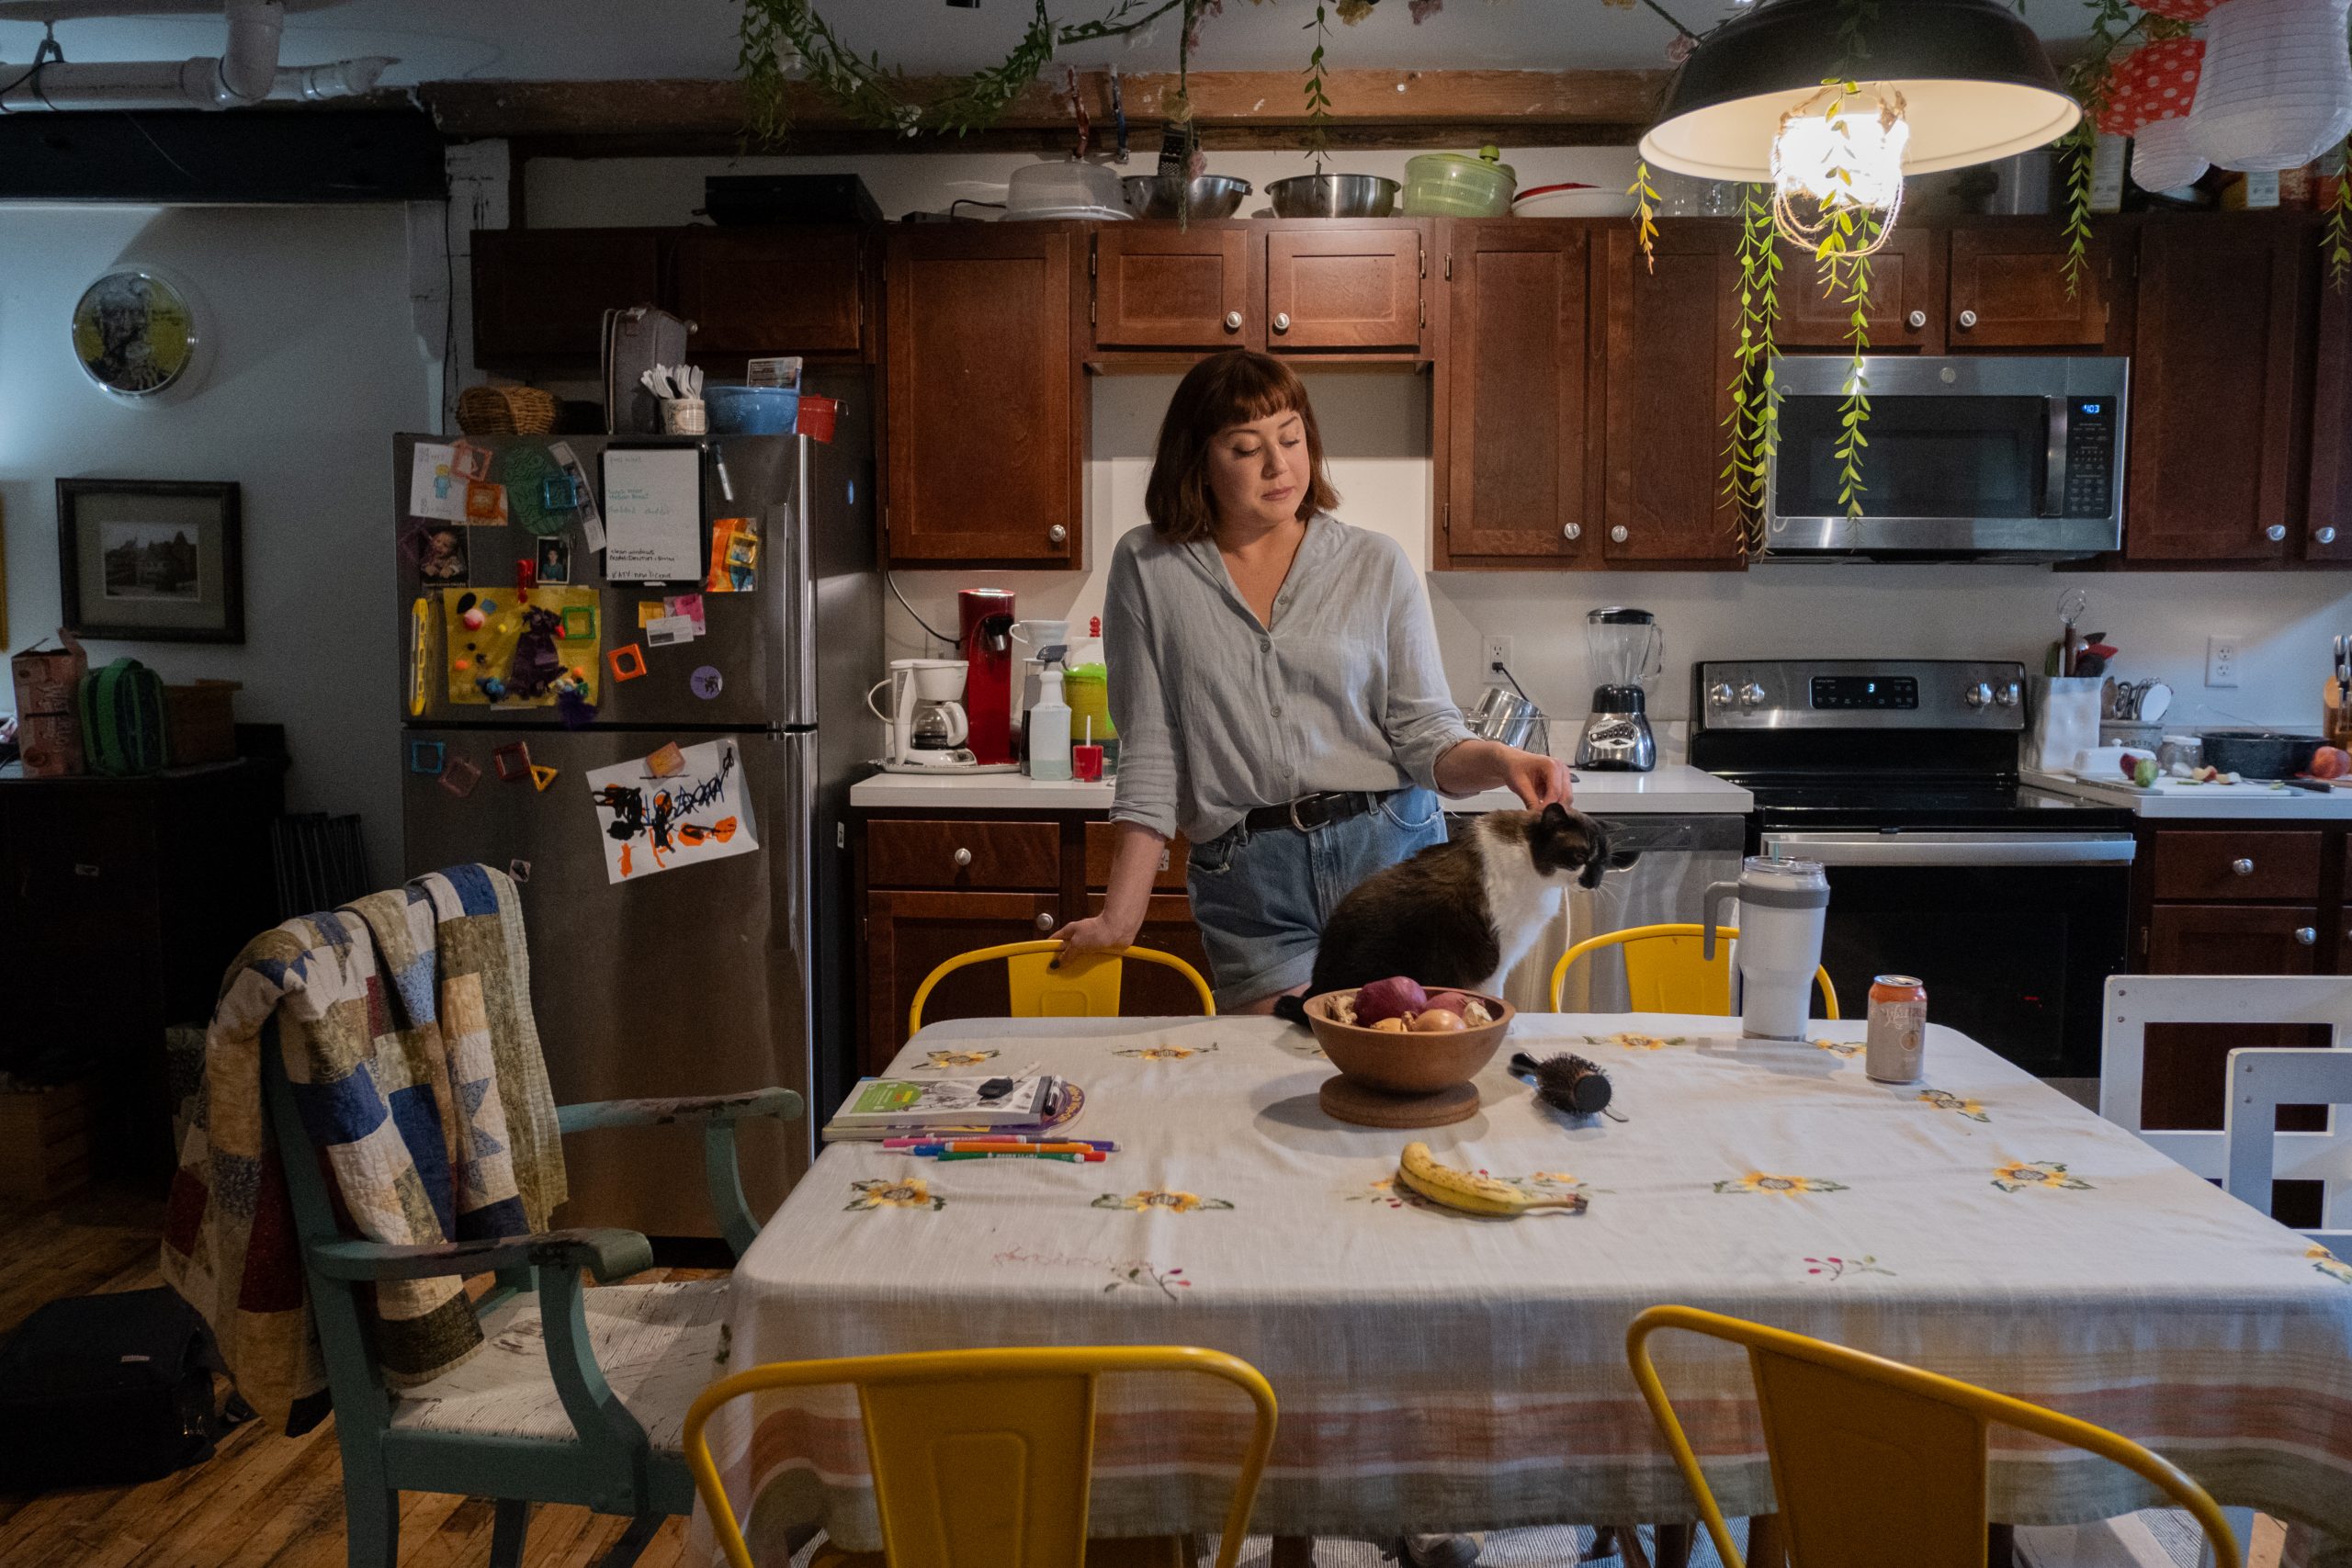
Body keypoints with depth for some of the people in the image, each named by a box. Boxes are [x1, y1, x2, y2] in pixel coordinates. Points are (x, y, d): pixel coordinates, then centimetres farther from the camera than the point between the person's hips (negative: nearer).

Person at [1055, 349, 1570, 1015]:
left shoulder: (1376, 563, 5)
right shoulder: (1147, 568, 4)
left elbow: (1424, 733, 3)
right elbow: (1150, 753, 2)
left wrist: (1501, 760, -19)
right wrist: (1120, 917, -3)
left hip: (1392, 855, 1)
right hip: (1248, 883, -1)